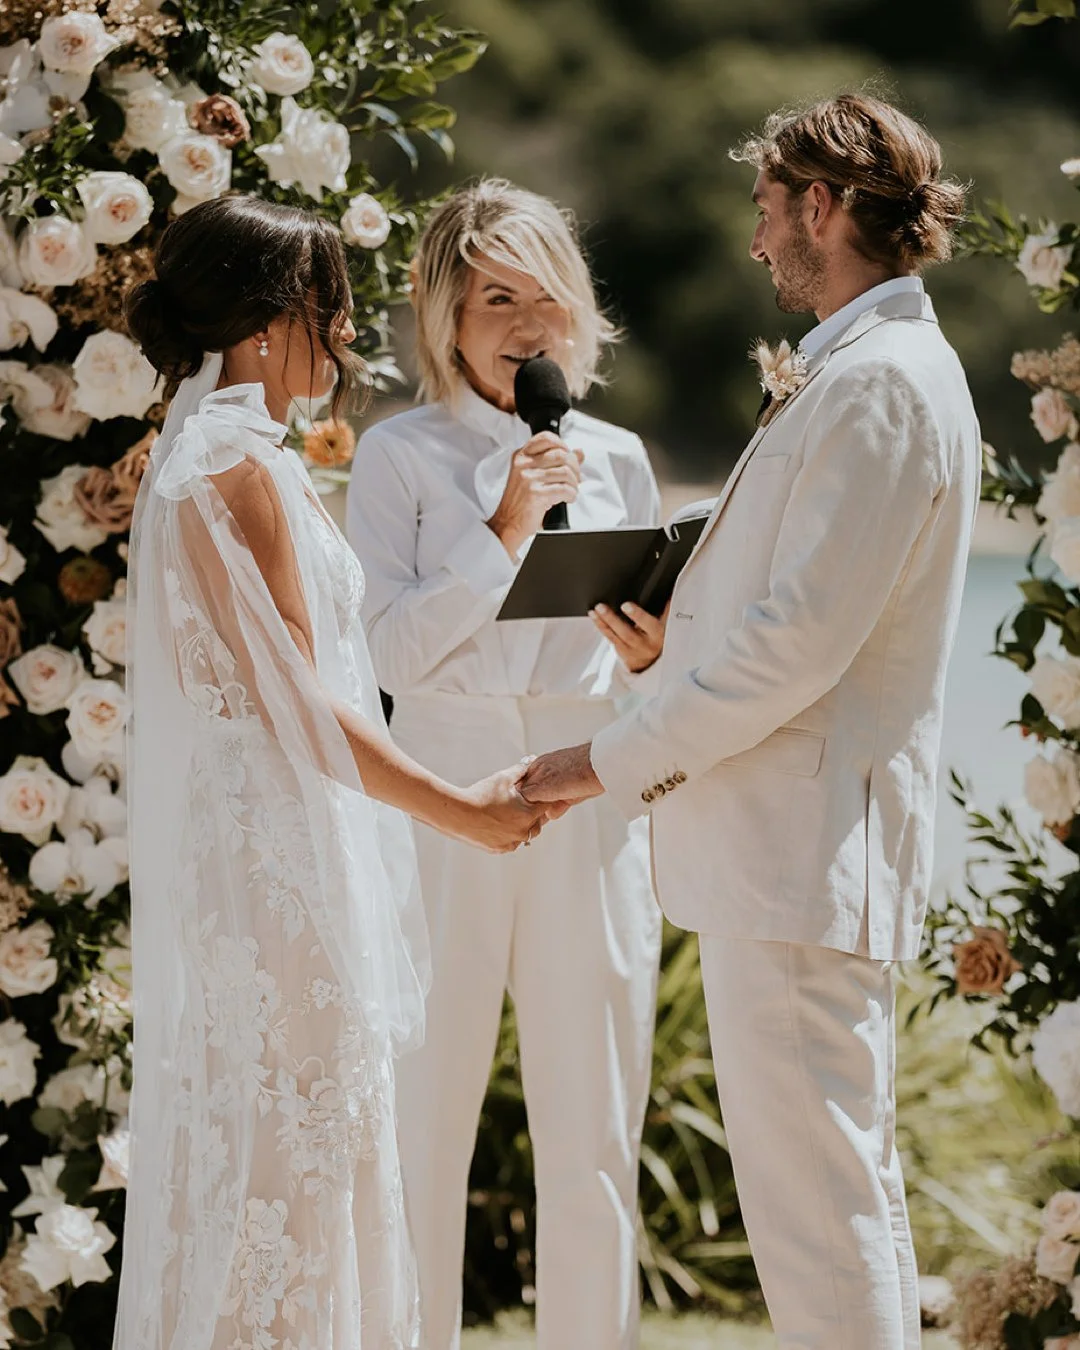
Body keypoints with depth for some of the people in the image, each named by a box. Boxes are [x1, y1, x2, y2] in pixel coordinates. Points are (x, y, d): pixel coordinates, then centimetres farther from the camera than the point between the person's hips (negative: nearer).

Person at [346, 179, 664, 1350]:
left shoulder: (615, 458, 12)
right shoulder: (401, 455, 3)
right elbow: (390, 650, -7)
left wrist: (650, 657, -6)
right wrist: (503, 535, -14)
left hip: (591, 807, 3)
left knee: (594, 1139, 4)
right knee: (422, 1129, 0)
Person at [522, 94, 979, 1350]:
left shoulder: (877, 385, -16)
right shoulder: (862, 373, 18)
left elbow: (802, 641, -21)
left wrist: (614, 758, -15)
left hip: (798, 844, -11)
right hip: (795, 837, 11)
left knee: (811, 1194, -9)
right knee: (849, 1183, 16)